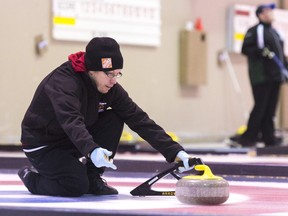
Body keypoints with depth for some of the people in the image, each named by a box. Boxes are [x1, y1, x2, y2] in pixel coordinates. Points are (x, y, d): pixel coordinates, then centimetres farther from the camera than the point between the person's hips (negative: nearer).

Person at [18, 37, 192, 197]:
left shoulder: (110, 89, -10)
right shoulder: (64, 80, -30)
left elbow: (139, 119, -14)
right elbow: (70, 120, -47)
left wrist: (174, 151, -23)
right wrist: (92, 150, -65)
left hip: (75, 141, 7)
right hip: (42, 146, -7)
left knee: (114, 119, -14)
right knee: (76, 186, -26)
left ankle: (93, 178, -1)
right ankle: (31, 176, 3)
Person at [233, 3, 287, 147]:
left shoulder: (275, 32, 21)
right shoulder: (254, 31, -3)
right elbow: (245, 49, -11)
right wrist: (261, 52, -23)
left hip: (275, 76, 7)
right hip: (261, 76, -7)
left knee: (270, 108, 6)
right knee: (260, 107, -9)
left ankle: (269, 137, 8)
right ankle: (248, 138, -2)